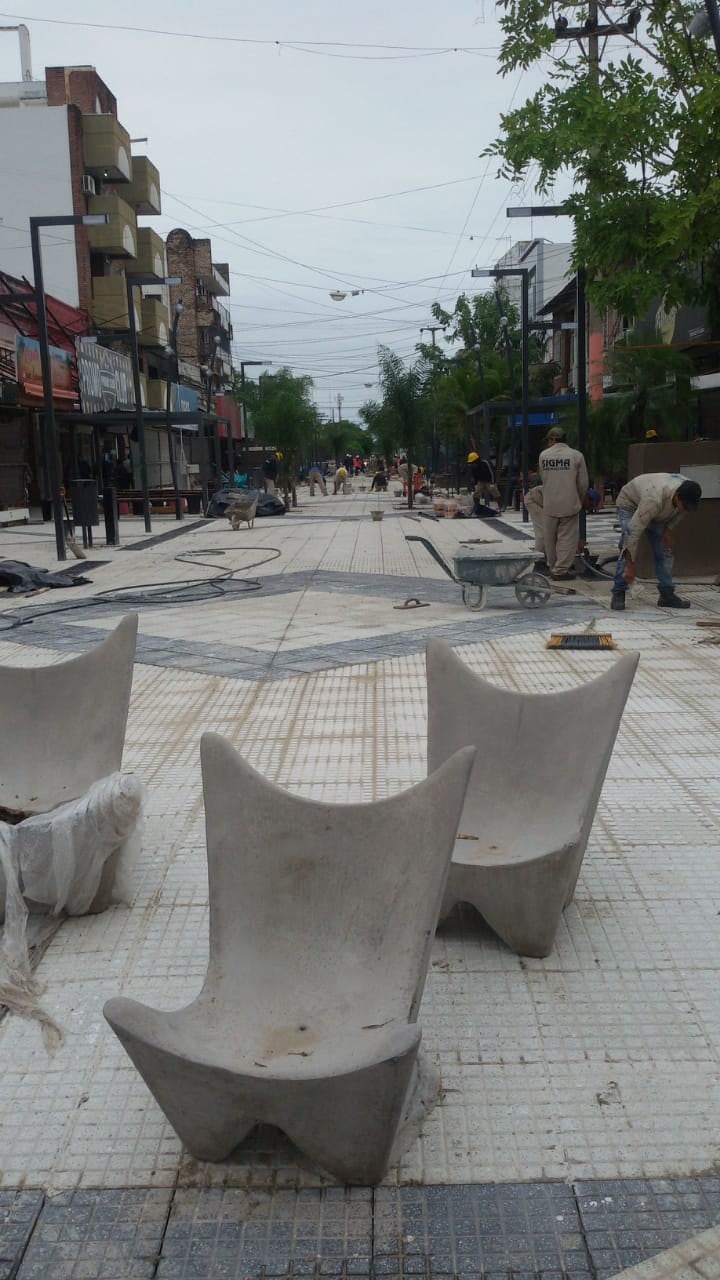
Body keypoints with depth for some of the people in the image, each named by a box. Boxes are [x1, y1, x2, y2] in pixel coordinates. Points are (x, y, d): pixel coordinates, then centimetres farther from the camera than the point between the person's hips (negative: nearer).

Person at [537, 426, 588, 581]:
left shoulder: (543, 455, -2)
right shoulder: (576, 456, -6)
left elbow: (543, 478, 7)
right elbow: (583, 483, -1)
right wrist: (579, 499, 17)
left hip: (549, 505, 2)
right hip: (569, 504, -2)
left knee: (550, 537, 15)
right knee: (567, 537, 4)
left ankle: (554, 566, 27)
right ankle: (561, 570, 2)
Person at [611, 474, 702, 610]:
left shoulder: (688, 492, -25)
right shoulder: (655, 500, -45)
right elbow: (634, 530, -44)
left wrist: (668, 530, -12)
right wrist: (630, 566, -42)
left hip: (657, 513, 6)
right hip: (630, 503, -6)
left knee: (665, 550, -2)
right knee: (628, 548, -22)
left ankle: (667, 595, 2)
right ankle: (618, 593, -15)